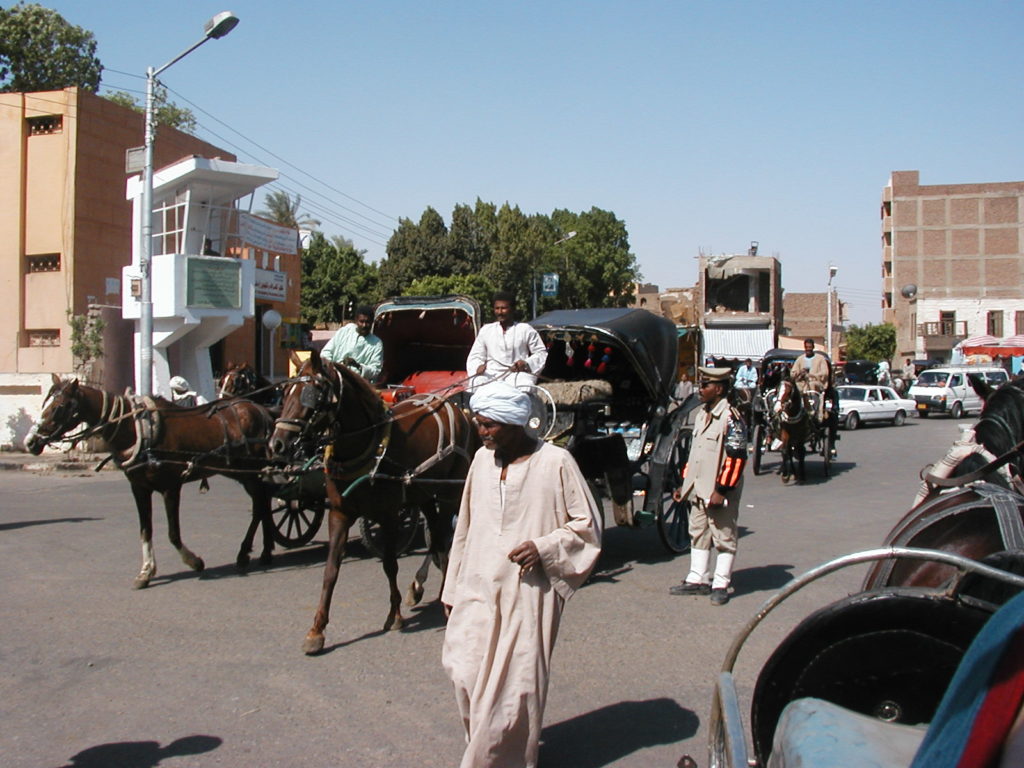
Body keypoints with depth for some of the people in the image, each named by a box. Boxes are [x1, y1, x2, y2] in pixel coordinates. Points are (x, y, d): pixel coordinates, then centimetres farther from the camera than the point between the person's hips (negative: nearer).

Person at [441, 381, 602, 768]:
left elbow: (588, 525, -3)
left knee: (513, 684, 0)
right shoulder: (482, 459, 7)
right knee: (465, 670, 4)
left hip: (527, 591, -5)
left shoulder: (555, 462, -9)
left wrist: (544, 547, -17)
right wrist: (453, 587, 16)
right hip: (478, 589, 5)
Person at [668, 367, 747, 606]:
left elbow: (737, 457, -18)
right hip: (699, 490, 9)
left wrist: (722, 490, -20)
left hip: (719, 492, -9)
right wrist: (684, 484, 17)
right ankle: (697, 580, 24)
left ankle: (720, 585, 10)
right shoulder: (702, 415, 13)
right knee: (698, 535, 14)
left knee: (723, 538, 3)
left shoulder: (730, 417, -14)